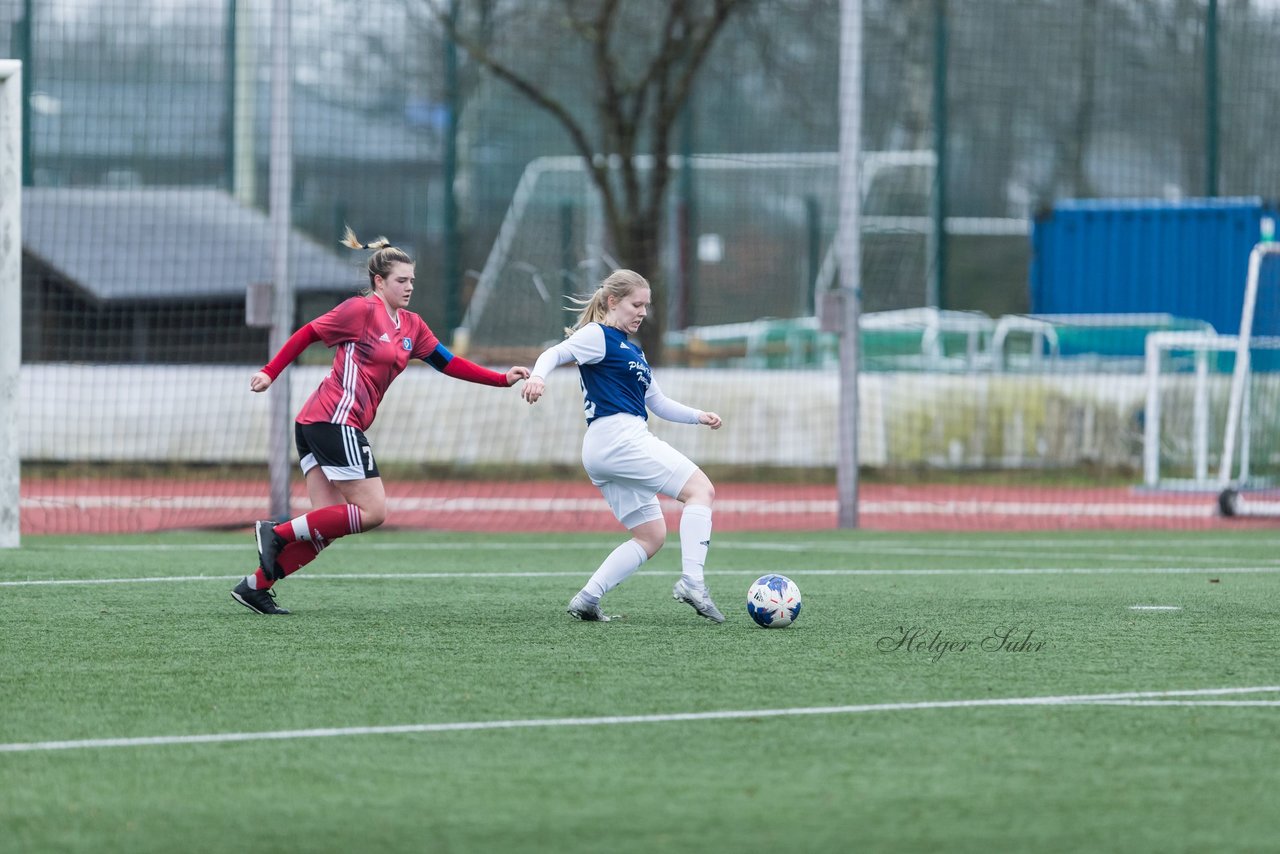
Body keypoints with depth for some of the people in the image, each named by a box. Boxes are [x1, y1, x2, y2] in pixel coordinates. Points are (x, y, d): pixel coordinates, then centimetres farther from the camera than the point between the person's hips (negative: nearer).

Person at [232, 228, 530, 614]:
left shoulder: (411, 326, 17)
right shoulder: (363, 310, -6)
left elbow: (448, 363, 20)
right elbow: (308, 333, -2)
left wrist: (503, 379, 13)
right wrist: (269, 373, -6)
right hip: (335, 419, -9)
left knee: (325, 526, 2)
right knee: (372, 512, -9)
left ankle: (255, 585, 1)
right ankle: (276, 533, -8)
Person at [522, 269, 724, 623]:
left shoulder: (634, 351, 26)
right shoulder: (598, 336, 0)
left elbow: (658, 403, 30)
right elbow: (555, 354, -13)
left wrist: (699, 416, 16)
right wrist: (537, 375, -34)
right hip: (616, 435, -10)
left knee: (650, 537, 9)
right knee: (701, 489, -14)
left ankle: (587, 600, 2)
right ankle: (692, 581, -26)